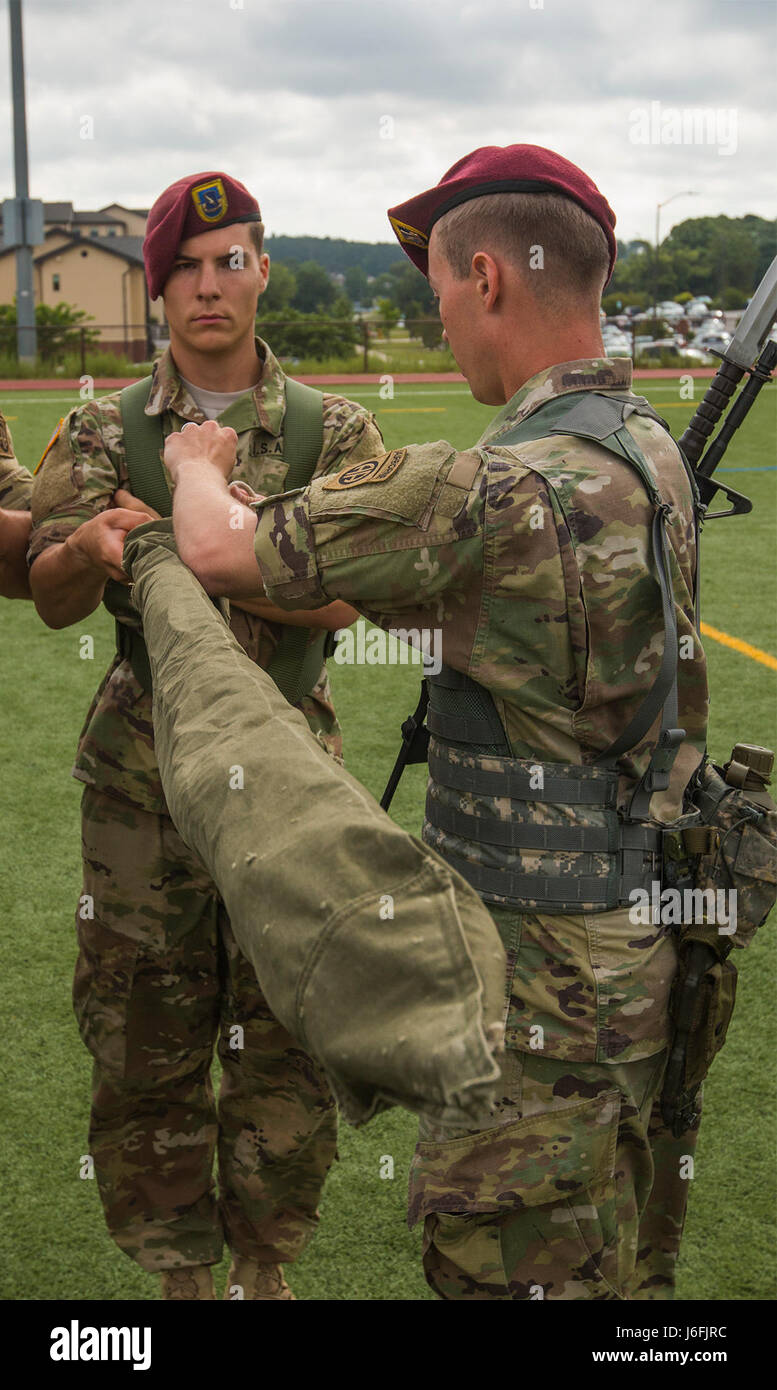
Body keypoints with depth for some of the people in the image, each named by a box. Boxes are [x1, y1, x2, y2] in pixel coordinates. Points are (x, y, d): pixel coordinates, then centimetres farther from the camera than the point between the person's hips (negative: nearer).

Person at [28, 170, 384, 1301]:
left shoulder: (334, 433, 2)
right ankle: (180, 1273, 27)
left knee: (287, 1049, 7)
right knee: (144, 1050, 8)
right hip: (141, 783, 1)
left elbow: (345, 601, -11)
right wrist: (90, 544, -29)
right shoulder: (104, 434, 5)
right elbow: (52, 600, -6)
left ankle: (264, 1269, 29)